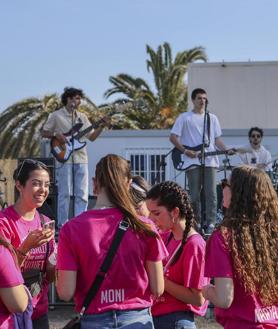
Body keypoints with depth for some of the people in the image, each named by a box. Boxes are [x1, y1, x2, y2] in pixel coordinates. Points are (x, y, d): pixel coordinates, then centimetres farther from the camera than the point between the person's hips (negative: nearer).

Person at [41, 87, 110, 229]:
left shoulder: (82, 117, 14)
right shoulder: (56, 115, 2)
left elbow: (92, 137, 13)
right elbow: (44, 133, 6)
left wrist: (101, 126, -3)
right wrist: (56, 135, -12)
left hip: (81, 159, 5)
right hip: (64, 158, -4)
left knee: (82, 194, 2)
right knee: (65, 193, -2)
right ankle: (62, 224, 3)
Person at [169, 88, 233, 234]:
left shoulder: (212, 118, 15)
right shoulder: (184, 117, 4)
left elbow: (217, 139, 15)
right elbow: (173, 137, 1)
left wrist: (226, 150, -3)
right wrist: (185, 151, -10)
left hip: (210, 161, 3)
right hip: (192, 161, -2)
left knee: (211, 194, -5)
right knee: (195, 195, 1)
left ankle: (210, 224, -3)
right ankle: (196, 224, 11)